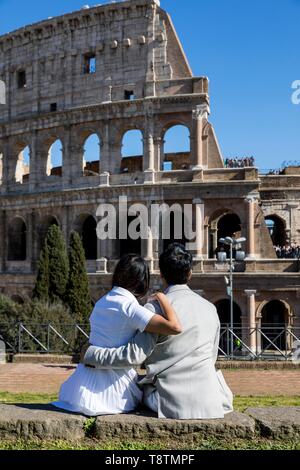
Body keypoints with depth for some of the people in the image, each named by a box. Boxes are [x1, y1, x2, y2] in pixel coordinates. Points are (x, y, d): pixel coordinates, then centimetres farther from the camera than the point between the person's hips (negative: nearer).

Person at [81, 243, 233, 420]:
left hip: (171, 404, -2)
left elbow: (135, 355, -15)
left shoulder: (156, 307, -11)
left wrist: (91, 354, -6)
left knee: (142, 386, 30)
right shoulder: (210, 308, 4)